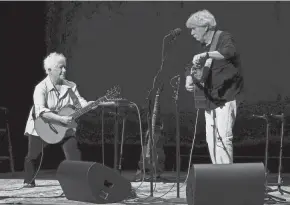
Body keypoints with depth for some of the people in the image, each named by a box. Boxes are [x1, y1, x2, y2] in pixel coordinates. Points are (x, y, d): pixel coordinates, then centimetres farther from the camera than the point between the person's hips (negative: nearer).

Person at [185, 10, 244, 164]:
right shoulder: (204, 46, 15)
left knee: (223, 136, -16)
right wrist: (189, 80, -2)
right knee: (211, 139, 6)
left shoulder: (224, 38, -8)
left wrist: (205, 55, -39)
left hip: (227, 97, -8)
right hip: (211, 99, 8)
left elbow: (229, 52, -31)